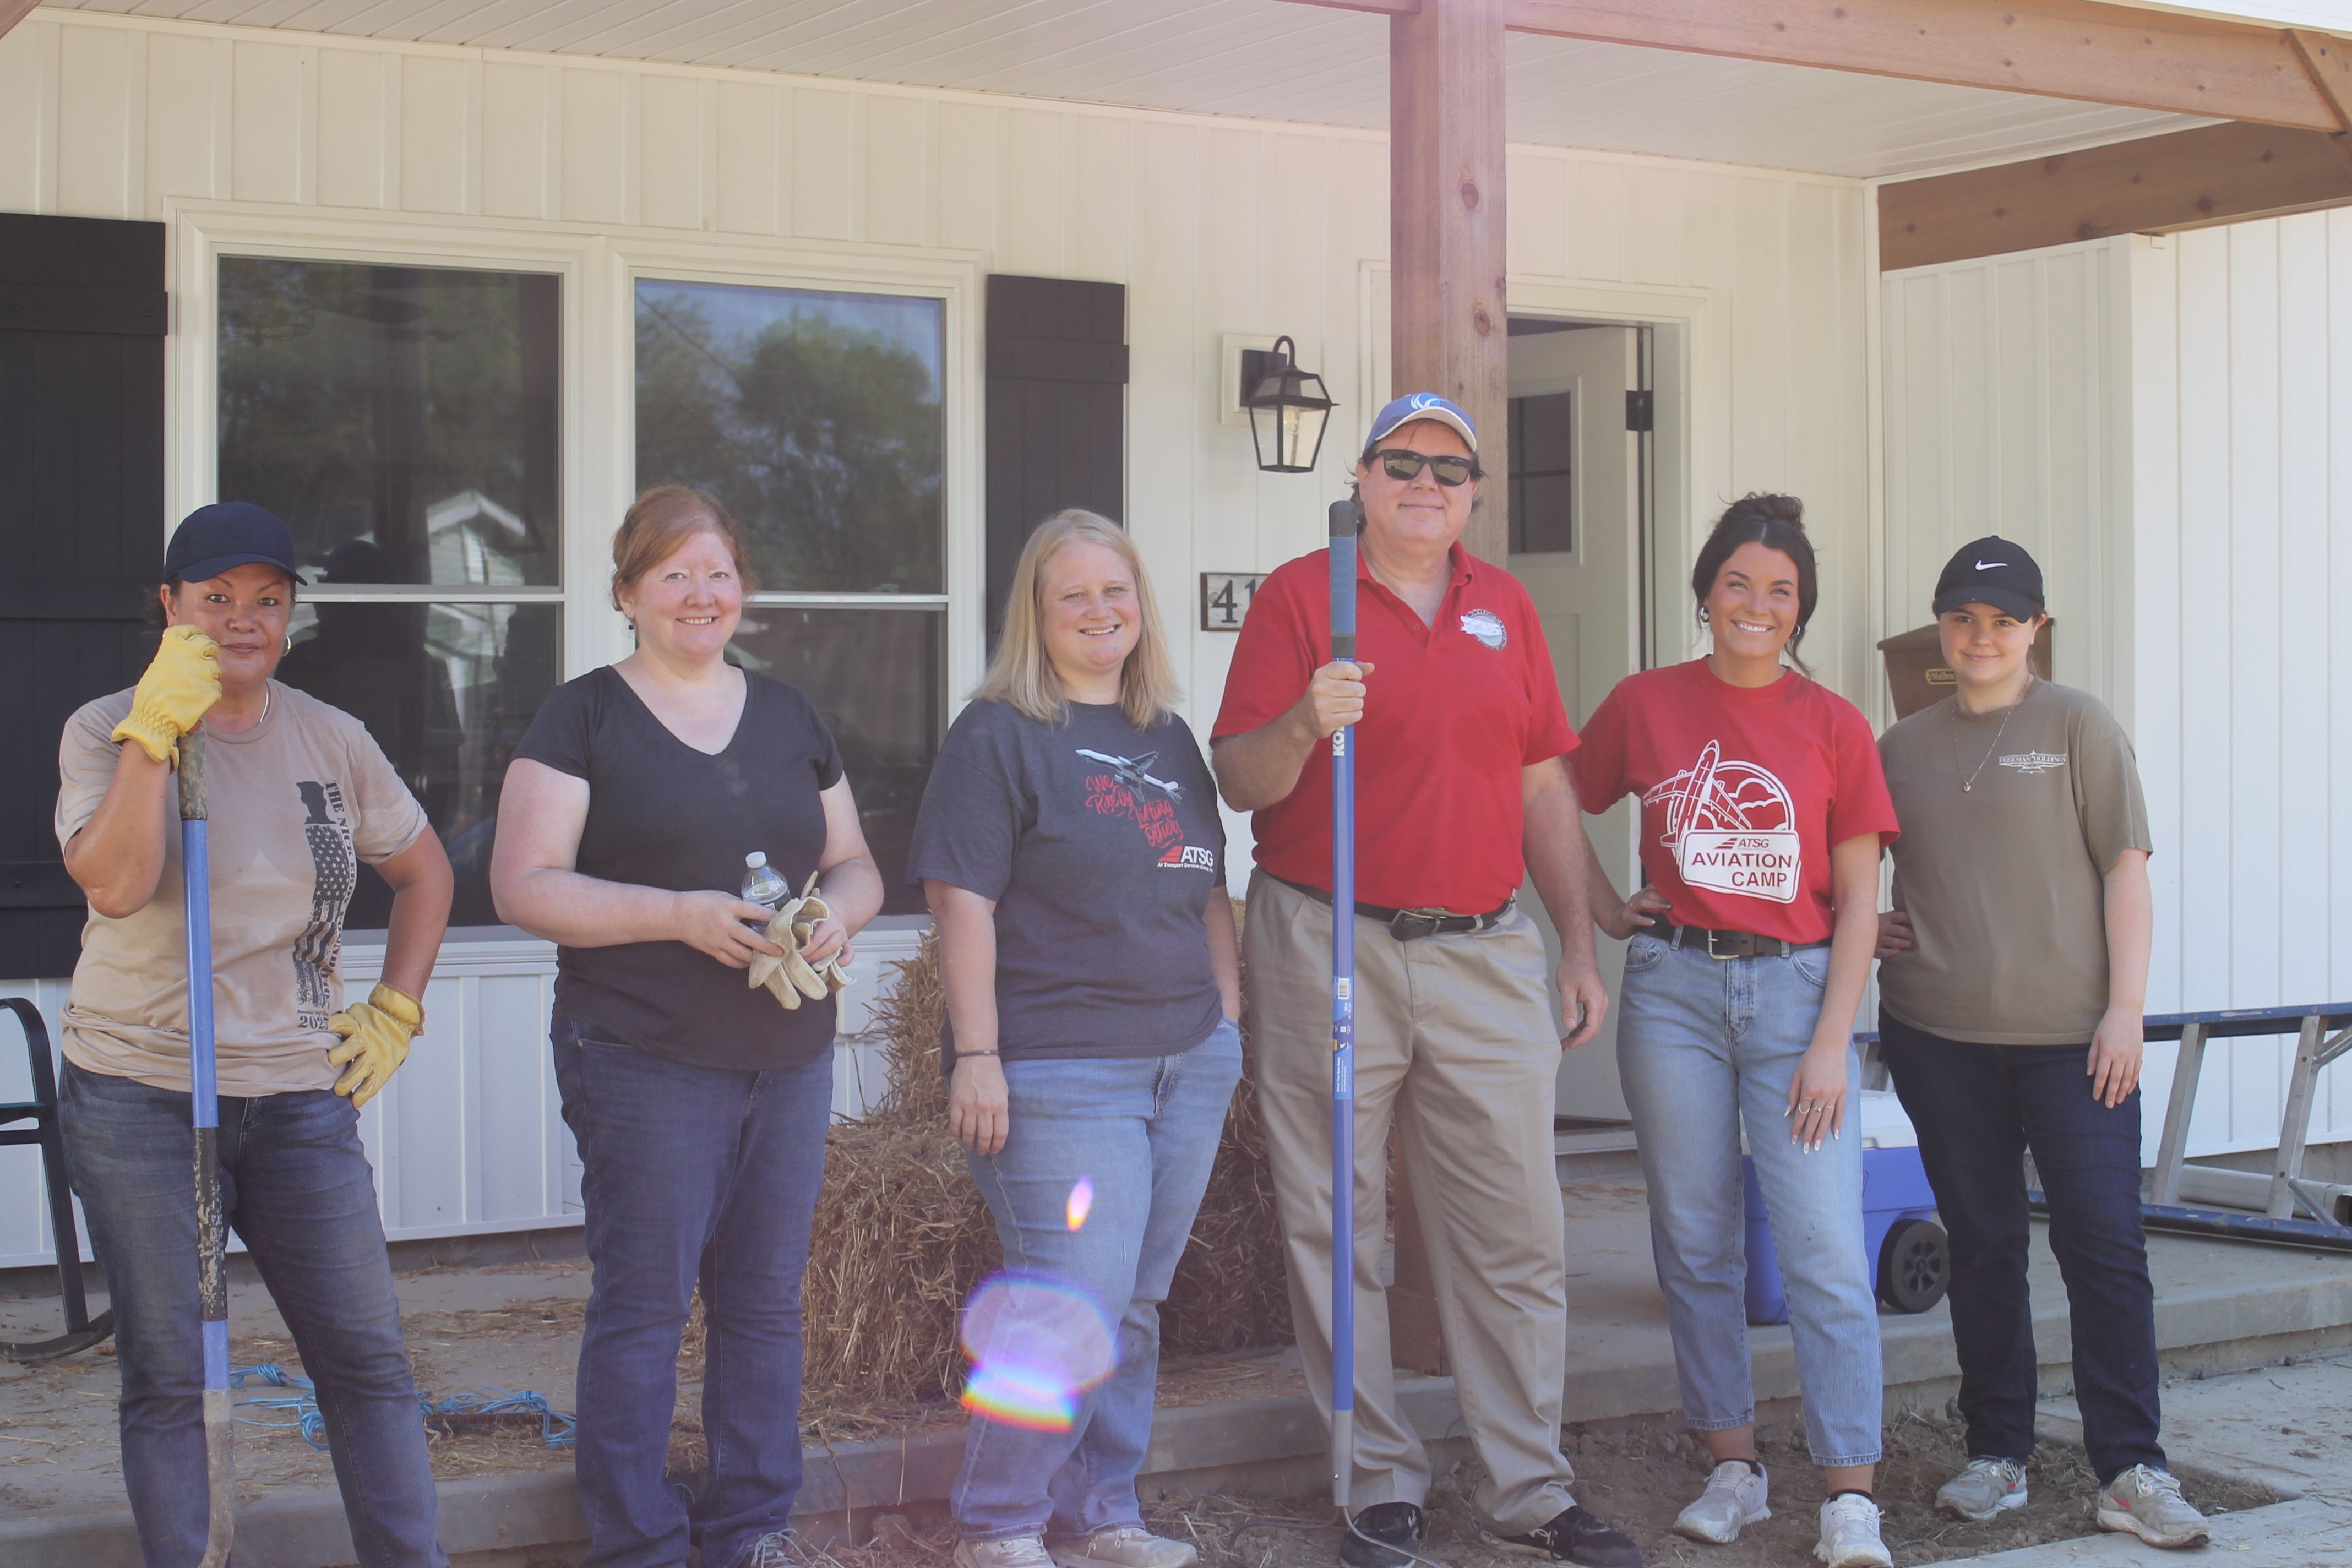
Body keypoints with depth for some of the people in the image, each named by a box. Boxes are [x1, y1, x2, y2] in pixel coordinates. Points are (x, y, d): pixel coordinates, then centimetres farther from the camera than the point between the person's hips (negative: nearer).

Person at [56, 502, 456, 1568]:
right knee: (167, 1377, 3)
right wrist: (156, 730, -20)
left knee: (369, 1357, 2)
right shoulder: (107, 732, -2)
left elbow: (424, 870, 20)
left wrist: (394, 1012, 10)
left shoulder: (333, 742, 7)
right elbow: (115, 885, -19)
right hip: (138, 1096, -2)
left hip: (299, 1099, 3)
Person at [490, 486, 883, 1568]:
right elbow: (524, 886, -8)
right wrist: (681, 915, -18)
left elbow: (855, 863, 19)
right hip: (644, 1061, -5)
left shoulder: (789, 717, 15)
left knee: (765, 1298, 9)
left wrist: (837, 911, -5)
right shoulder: (582, 718, 0)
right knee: (643, 1305, -3)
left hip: (790, 1059, 5)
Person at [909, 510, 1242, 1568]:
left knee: (1134, 1307, 11)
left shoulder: (1169, 739, 16)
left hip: (1187, 1064, 7)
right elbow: (963, 900, -10)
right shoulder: (999, 734, -4)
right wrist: (975, 1054, -16)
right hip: (1059, 1072, -7)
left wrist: (1230, 1015, 15)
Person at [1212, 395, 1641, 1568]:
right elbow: (1238, 782, -5)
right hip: (1330, 952, -3)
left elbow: (1544, 787, 16)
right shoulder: (1299, 594, 1)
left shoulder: (1504, 605, 14)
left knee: (1516, 1237, 3)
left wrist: (1578, 945, 12)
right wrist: (1304, 725, -25)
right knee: (1336, 1233, 2)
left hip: (1484, 952, 4)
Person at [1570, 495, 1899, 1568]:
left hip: (1796, 988, -1)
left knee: (1826, 1249, -7)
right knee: (1695, 1243, 6)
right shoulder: (1645, 704, 5)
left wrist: (1832, 1043, -5)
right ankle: (1733, 1468, 18)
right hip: (1673, 987, 1)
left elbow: (1857, 899, 2)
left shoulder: (1833, 724, 3)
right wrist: (1607, 912, 4)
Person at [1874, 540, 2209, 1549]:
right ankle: (1996, 1456, 16)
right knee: (1982, 1244, 8)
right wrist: (1862, 927, 2)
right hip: (1939, 1032, 3)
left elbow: (2125, 870, 0)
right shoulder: (1902, 748, 11)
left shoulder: (2077, 725, 3)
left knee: (2104, 1240, -6)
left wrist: (2125, 1007, -7)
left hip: (2069, 1031, -3)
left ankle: (2131, 1471, -1)